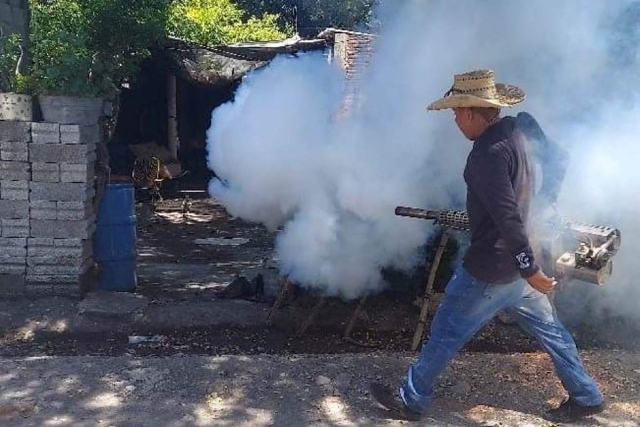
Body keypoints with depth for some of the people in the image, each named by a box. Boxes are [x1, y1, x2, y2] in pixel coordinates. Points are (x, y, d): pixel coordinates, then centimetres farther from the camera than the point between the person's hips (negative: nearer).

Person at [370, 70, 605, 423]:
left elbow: (508, 217, -29)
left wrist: (529, 269, -25)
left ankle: (410, 401, 20)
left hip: (490, 268, -9)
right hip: (517, 262, 9)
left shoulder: (488, 152, -25)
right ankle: (585, 397, 34)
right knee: (549, 328, 21)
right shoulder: (513, 133, 4)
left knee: (446, 333, 5)